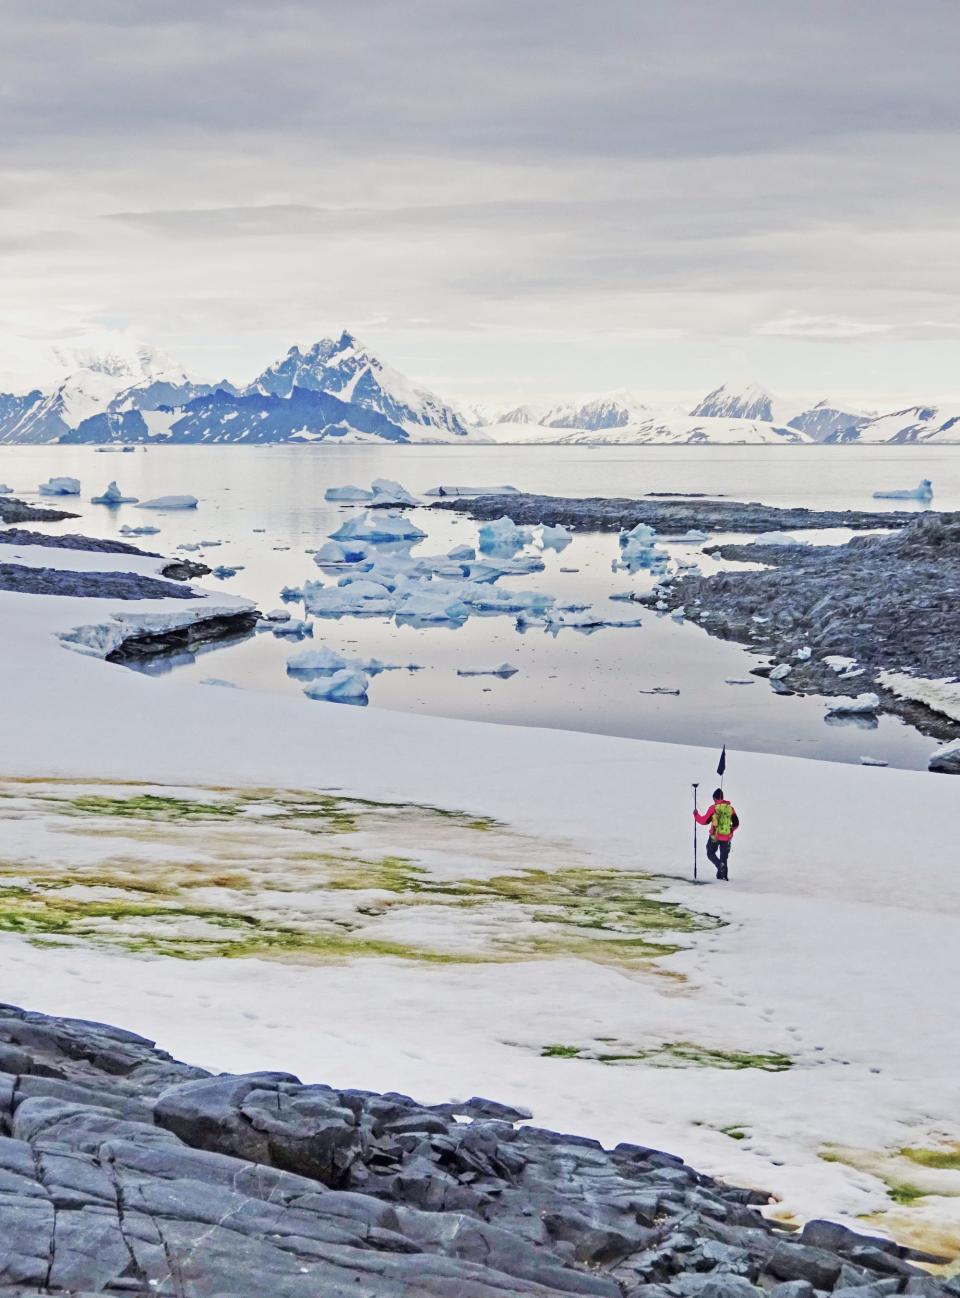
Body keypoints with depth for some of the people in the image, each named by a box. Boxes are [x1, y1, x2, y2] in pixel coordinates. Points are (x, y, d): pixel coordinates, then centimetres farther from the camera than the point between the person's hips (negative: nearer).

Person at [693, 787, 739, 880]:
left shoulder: (713, 808, -8)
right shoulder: (730, 808, 3)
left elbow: (704, 821, -3)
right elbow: (736, 824, 10)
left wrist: (696, 815, 15)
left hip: (715, 836, -3)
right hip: (727, 837, 3)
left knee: (711, 853, 13)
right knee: (724, 857, 17)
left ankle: (720, 865, -12)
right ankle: (723, 874, 14)